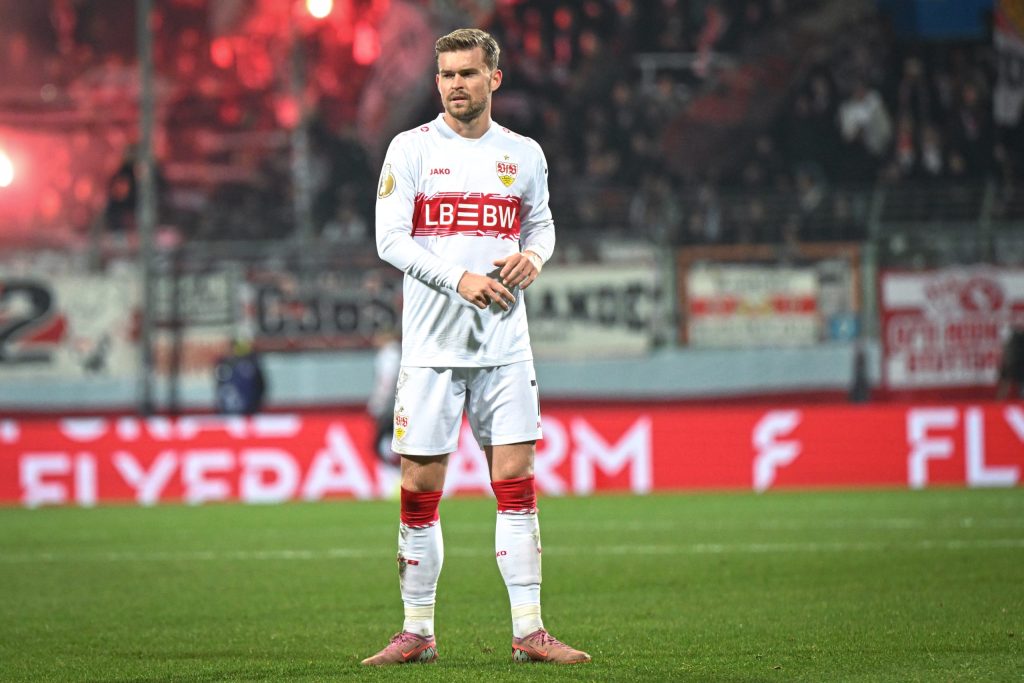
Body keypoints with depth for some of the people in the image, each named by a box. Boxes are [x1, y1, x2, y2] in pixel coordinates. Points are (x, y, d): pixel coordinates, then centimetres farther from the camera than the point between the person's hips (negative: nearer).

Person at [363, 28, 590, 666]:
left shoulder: (524, 154, 8)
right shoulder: (412, 149, 0)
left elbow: (541, 224, 21)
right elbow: (390, 239, -6)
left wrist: (533, 256, -3)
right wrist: (458, 279, -19)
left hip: (504, 344, 2)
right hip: (432, 344, -2)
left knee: (517, 484, -2)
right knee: (420, 489, 1)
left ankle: (529, 631, 2)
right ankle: (418, 633, 11)